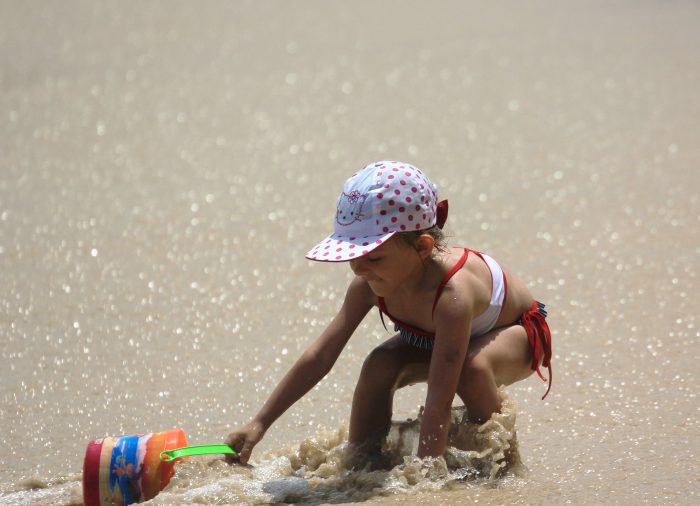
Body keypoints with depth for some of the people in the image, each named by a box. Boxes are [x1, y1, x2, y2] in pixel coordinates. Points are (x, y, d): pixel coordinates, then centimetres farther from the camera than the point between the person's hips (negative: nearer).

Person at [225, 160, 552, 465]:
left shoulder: (452, 292, -45)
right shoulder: (372, 282, -25)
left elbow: (439, 403, -47)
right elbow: (320, 357, -17)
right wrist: (258, 424, -18)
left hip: (515, 333, -6)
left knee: (472, 367, -37)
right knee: (380, 366, -21)